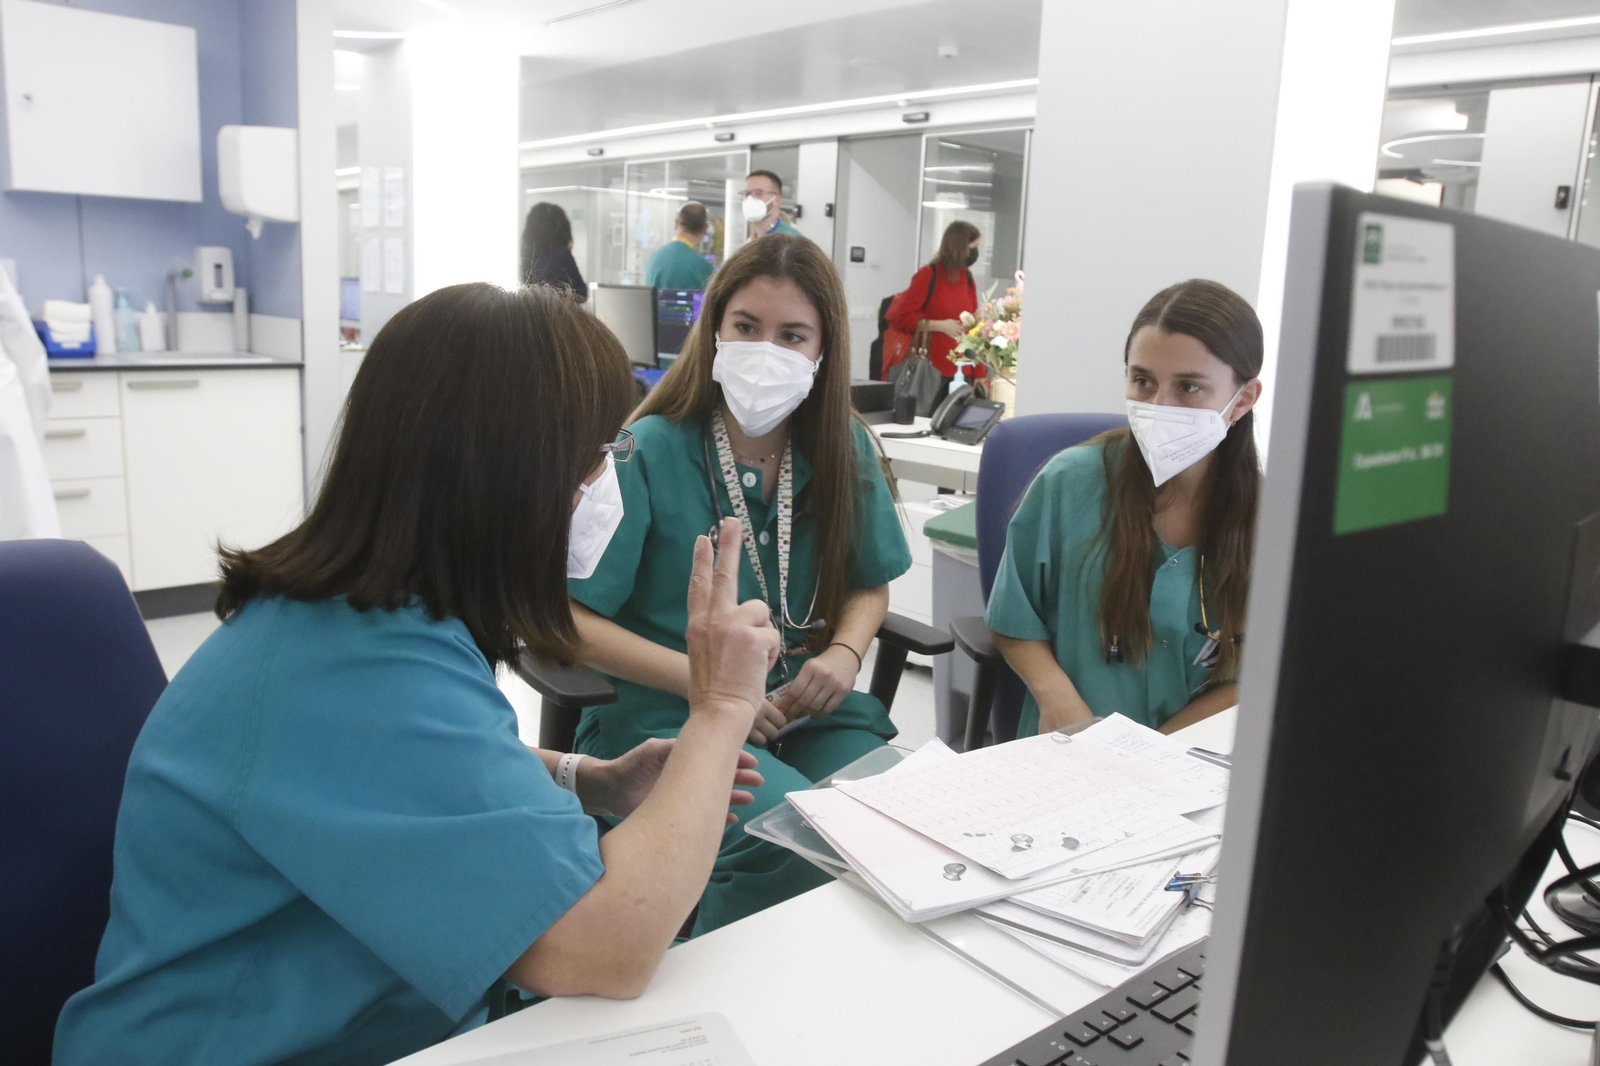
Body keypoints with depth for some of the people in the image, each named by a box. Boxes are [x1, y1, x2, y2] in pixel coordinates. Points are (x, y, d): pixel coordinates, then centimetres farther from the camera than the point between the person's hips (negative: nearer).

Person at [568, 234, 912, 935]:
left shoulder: (842, 449, 6)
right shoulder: (650, 452, -8)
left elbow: (869, 583, 18)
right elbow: (571, 619, -10)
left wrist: (844, 653, -4)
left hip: (806, 702, 4)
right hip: (664, 713, -4)